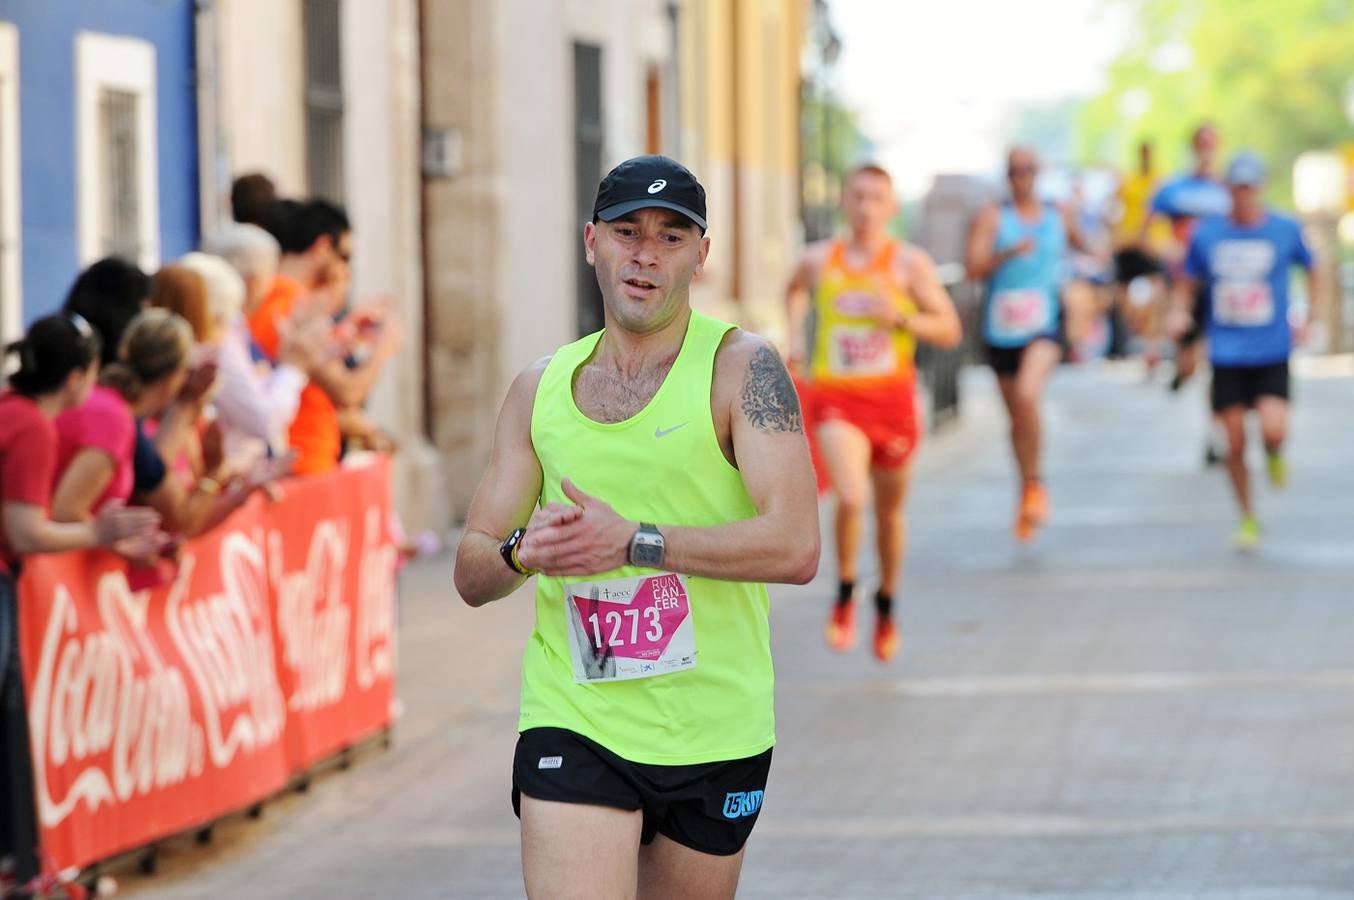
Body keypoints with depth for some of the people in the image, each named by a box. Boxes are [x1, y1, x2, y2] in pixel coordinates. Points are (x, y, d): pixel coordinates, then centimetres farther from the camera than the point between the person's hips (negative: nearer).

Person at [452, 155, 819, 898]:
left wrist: (633, 542, -23)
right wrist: (521, 553, -15)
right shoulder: (539, 388, 8)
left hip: (717, 734, -1)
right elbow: (471, 574, 9)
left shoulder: (741, 368, -4)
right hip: (573, 725, 1)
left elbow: (794, 546, -16)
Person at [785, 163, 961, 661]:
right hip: (836, 398, 0)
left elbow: (950, 331, -3)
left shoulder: (910, 263, -4)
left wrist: (900, 318, -18)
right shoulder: (818, 259, 2)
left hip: (891, 397, 0)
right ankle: (845, 592, 2)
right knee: (851, 498, -22)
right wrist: (796, 335, 12)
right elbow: (797, 289, 27)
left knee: (889, 510, 14)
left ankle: (886, 603, 38)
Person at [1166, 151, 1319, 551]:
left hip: (1272, 353, -1)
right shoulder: (1207, 234, 1)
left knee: (1273, 430, -20)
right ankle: (1248, 519, 19)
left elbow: (1311, 272, 16)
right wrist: (1179, 312, -10)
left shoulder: (1286, 230, -1)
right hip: (1226, 355, 1)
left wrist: (1308, 320, 6)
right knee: (1235, 444, 0)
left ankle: (1274, 456, 18)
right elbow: (1188, 284, 11)